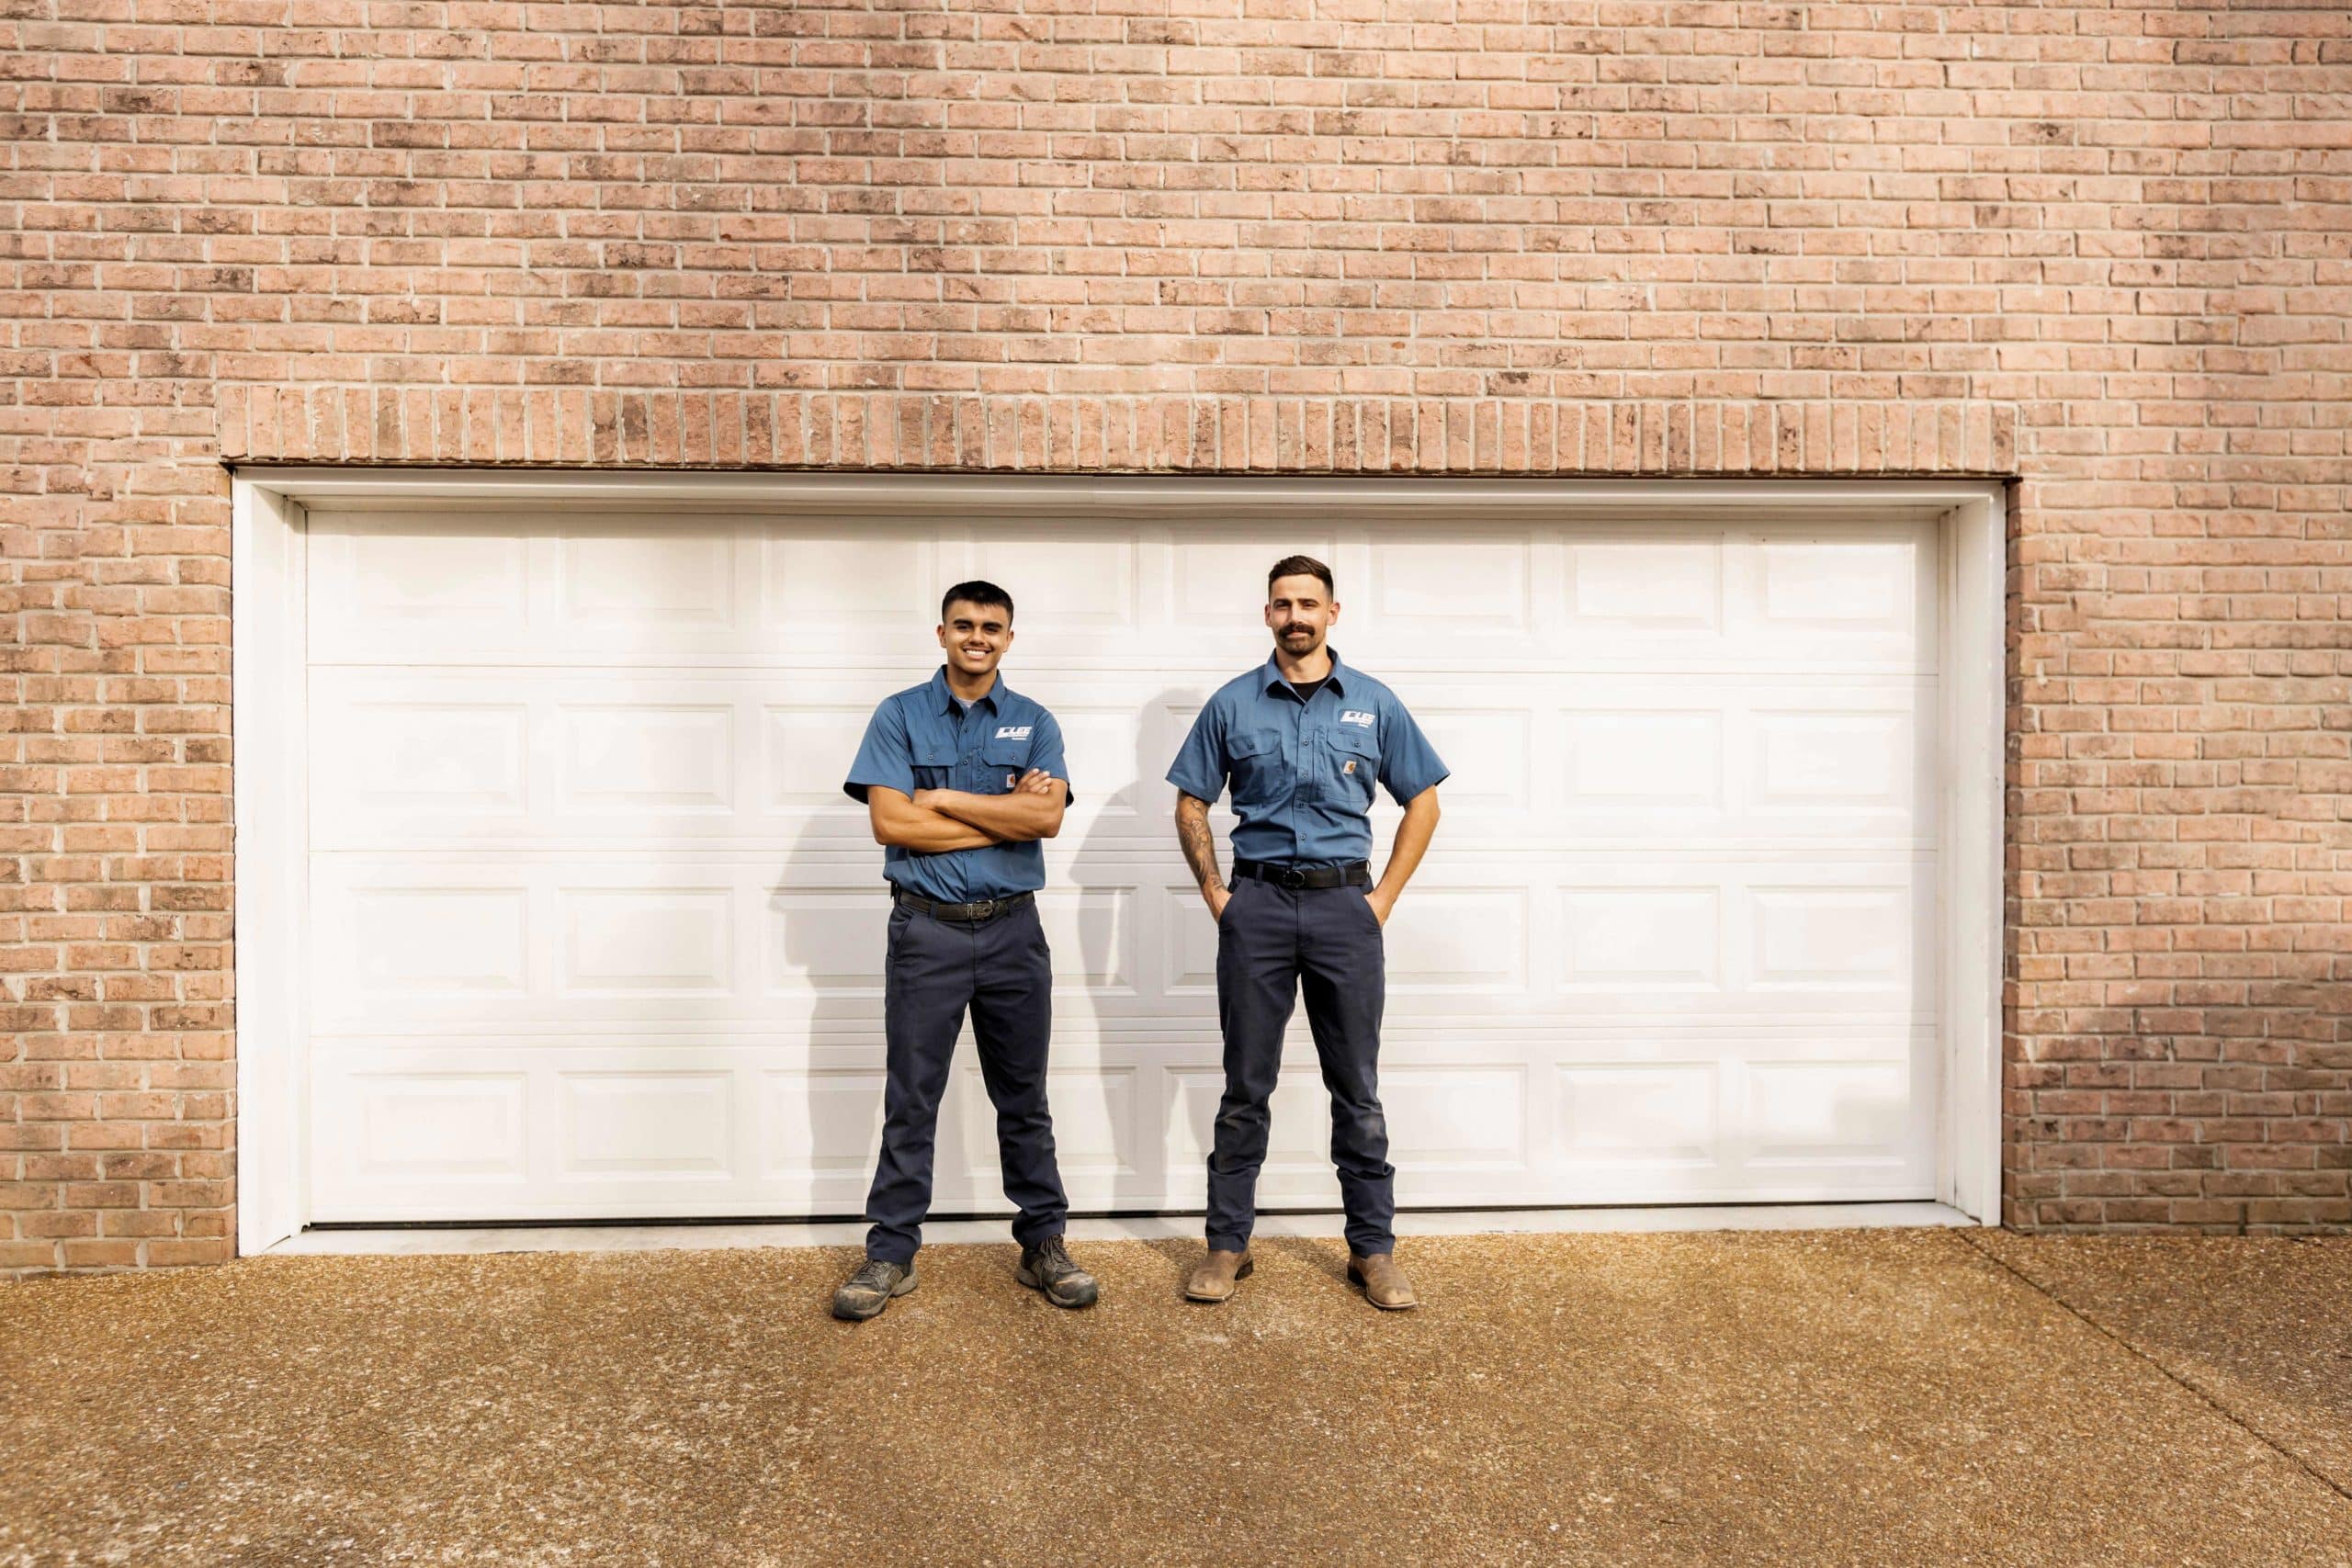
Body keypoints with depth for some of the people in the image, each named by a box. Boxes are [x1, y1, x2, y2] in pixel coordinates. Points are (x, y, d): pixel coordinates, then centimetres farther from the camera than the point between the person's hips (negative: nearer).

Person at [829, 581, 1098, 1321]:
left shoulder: (1035, 723, 4)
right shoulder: (899, 716, 1)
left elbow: (1047, 818, -11)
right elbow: (890, 823, -11)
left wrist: (943, 797, -12)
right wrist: (1005, 814, -10)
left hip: (1013, 929, 1)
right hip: (926, 929, -1)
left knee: (1024, 1100, 12)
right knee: (911, 1101, 8)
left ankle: (1044, 1244, 25)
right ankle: (891, 1252, 22)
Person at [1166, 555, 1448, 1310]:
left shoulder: (1374, 703, 4)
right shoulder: (1233, 704, 4)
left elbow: (1422, 800, 9)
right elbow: (1191, 803, 8)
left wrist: (1385, 895, 1)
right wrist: (1215, 893, -1)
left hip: (1344, 903, 0)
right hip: (1257, 904, 0)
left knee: (1357, 1088, 8)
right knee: (1245, 1086, 8)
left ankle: (1373, 1248, 22)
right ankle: (1227, 1243, 21)